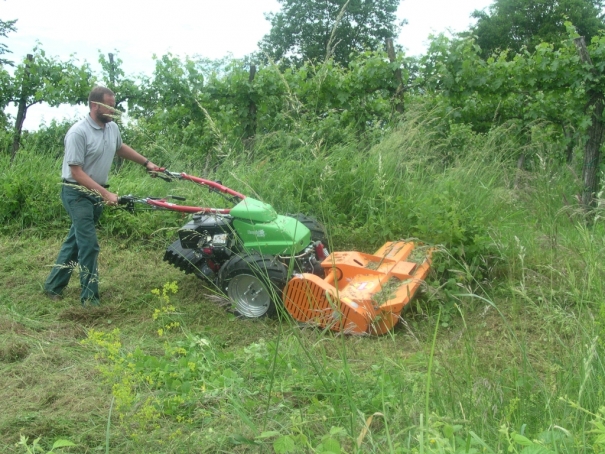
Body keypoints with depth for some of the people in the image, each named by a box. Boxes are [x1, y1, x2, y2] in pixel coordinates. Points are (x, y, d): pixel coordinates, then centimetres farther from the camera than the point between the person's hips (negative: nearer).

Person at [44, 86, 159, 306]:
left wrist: (146, 162, 26)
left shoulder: (112, 128, 2)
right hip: (77, 193, -8)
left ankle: (53, 285, 29)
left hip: (96, 194, 8)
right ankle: (90, 299, -1)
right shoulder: (78, 132, -21)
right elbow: (76, 172, -22)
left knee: (74, 240, 15)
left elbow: (120, 148, 25)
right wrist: (105, 193, -27)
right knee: (89, 245, -10)